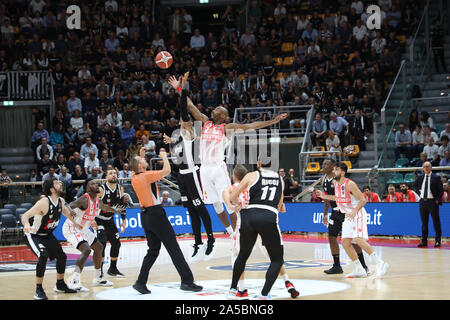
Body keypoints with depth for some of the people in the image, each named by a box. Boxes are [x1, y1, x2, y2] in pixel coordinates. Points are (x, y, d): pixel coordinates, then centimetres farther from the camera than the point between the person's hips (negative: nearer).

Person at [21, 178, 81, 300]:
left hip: (47, 235, 8)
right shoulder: (44, 202, -30)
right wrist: (26, 225, -57)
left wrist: (74, 222, 28)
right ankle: (39, 290, -19)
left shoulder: (61, 201, -6)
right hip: (33, 235, -8)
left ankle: (60, 285, 33)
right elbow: (25, 216, -36)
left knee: (62, 256, 12)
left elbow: (65, 211, 20)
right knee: (43, 256, -29)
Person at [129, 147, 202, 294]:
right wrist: (163, 155, -6)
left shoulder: (135, 177, 7)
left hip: (145, 214, 8)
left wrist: (140, 156, 23)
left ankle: (141, 282, 7)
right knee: (173, 248, -4)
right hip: (155, 214, -8)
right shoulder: (146, 176, -16)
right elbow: (167, 170, -21)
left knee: (153, 250, 14)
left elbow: (138, 168, 32)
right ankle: (187, 281, -3)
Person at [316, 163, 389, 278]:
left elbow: (363, 200, -19)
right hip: (348, 216, 9)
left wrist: (355, 211, -31)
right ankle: (359, 270, 10)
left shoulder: (350, 184, -19)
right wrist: (325, 196, 15)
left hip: (357, 214, -9)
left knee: (359, 240, -23)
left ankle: (380, 263, -20)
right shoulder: (336, 183, 6)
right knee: (345, 242, 3)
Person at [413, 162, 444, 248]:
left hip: (432, 201, -4)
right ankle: (424, 241, 11)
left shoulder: (436, 178, -3)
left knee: (436, 222, -1)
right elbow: (415, 185, 28)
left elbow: (441, 190, -3)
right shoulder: (420, 178, 9)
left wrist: (437, 200, -10)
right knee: (424, 222, 7)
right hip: (422, 201, 4)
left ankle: (437, 241, 5)